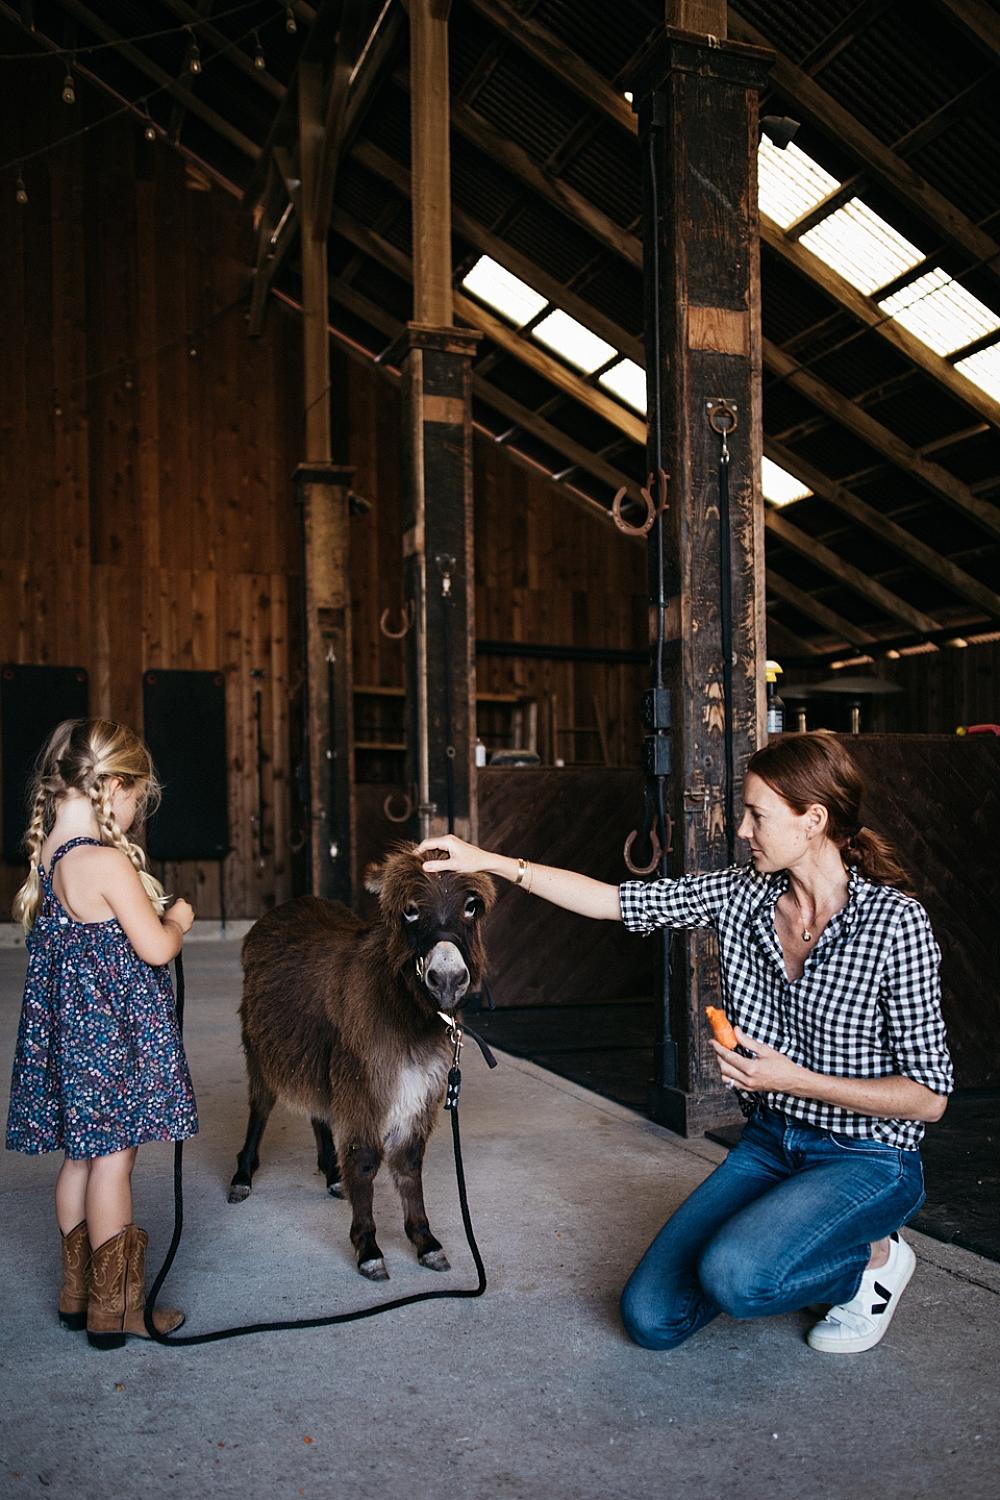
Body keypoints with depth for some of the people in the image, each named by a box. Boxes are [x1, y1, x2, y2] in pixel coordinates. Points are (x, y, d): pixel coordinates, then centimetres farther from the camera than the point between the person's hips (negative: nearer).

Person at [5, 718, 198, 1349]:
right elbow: (155, 949, -19)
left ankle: (78, 1293, 32)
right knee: (114, 1160, 2)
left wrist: (153, 915, 12)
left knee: (80, 1157, 18)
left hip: (68, 1024, 8)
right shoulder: (107, 862, -22)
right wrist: (177, 921, 1)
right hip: (117, 1031, -8)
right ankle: (116, 1309, 14)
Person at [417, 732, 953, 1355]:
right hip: (769, 1143, 5)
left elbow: (928, 1097, -15)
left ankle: (873, 1257, 0)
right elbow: (614, 900, -2)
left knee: (731, 1275, -30)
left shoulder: (894, 921, -18)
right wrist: (489, 860, -5)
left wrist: (797, 1080, -21)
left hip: (867, 1161, -5)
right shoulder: (742, 894, -3)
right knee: (652, 1317, -4)